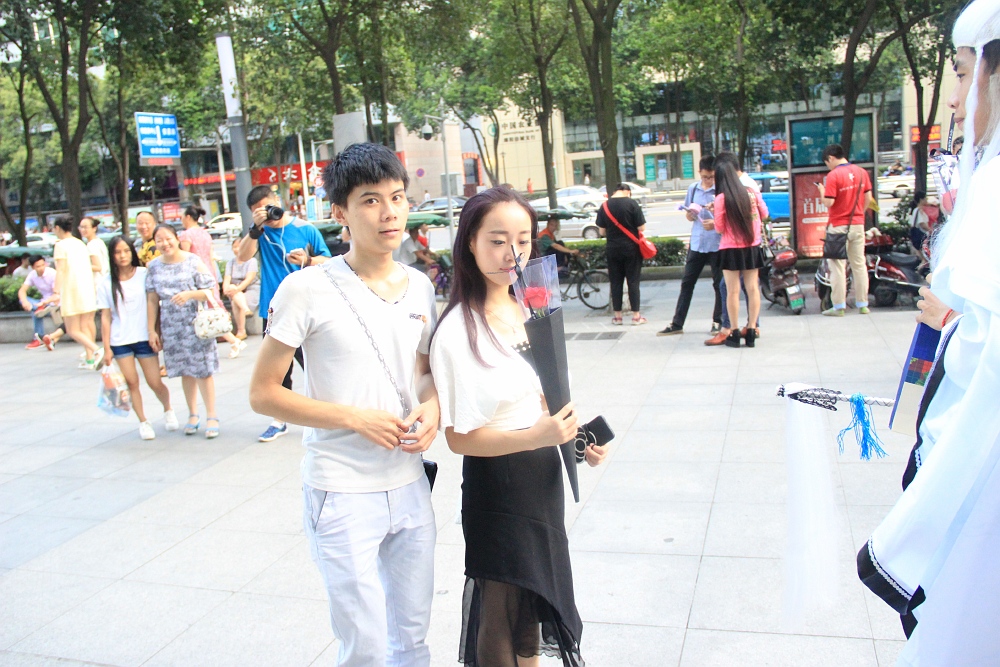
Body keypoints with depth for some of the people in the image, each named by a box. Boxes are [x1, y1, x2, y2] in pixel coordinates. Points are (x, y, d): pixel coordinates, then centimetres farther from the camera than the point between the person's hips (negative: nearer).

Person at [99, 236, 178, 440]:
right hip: (120, 341, 1)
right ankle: (143, 422, 17)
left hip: (144, 338, -1)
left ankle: (168, 410, 28)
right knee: (132, 382, 1)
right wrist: (107, 348, 0)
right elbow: (105, 317, 2)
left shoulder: (145, 275, -2)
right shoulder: (106, 284, 1)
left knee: (155, 382, 1)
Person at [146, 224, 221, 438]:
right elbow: (152, 300, 8)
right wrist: (151, 330, 6)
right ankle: (192, 415, 23)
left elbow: (210, 291, -5)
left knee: (203, 370, -2)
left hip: (196, 323, -3)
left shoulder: (193, 261, -4)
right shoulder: (154, 267, 6)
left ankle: (211, 416, 8)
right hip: (171, 327, 3)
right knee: (185, 372, 9)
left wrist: (189, 294, -22)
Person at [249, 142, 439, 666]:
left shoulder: (419, 286, 4)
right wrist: (355, 417, -18)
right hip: (342, 495, -5)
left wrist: (431, 407, -6)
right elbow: (263, 393, -9)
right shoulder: (307, 290, -13)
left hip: (410, 487, 5)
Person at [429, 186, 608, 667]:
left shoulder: (527, 311, 3)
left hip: (543, 477, 7)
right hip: (496, 487, -7)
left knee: (535, 606, 24)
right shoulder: (457, 331, -21)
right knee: (499, 624, 10)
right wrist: (536, 436, -31)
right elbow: (460, 437, -20)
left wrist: (575, 436, -1)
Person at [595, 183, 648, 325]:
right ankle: (636, 316, 6)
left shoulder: (605, 206, 1)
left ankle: (617, 316, 14)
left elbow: (602, 231, 4)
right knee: (633, 281, 3)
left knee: (615, 282, 9)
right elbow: (641, 227, -8)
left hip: (613, 249, 3)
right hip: (631, 248, -2)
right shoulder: (632, 204, -8)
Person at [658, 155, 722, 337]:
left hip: (717, 243, -4)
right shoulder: (693, 189, 8)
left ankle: (717, 321, 18)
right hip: (697, 243, 4)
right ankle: (677, 323, 11)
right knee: (687, 283, 6)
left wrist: (715, 223, -22)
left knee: (719, 284, 5)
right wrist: (691, 213, -6)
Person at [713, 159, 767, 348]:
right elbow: (764, 214, 14)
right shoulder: (752, 193, 0)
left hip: (731, 249, -4)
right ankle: (751, 331, 11)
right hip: (752, 247, 4)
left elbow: (719, 228, -8)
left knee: (732, 291, 2)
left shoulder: (721, 198, -12)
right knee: (752, 288, 8)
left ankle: (735, 334, 4)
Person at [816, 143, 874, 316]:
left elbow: (828, 203, -18)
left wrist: (822, 191, 1)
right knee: (859, 264, 11)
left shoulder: (833, 175, -14)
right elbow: (868, 198, 7)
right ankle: (862, 304, 16)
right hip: (858, 225, 5)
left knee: (837, 266, 1)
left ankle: (839, 306, 2)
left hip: (839, 226, -5)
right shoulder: (861, 172, 4)